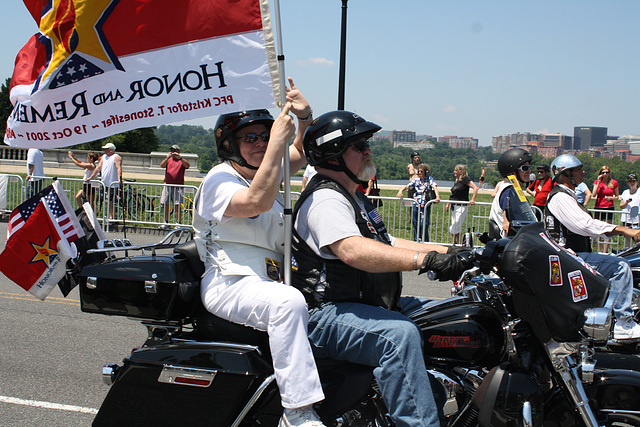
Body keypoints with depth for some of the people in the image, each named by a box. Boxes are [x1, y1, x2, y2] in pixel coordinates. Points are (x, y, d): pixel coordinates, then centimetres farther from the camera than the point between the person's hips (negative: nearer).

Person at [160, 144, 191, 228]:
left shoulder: (182, 160, 7)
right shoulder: (168, 160, 15)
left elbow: (187, 165, -13)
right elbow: (162, 165, -2)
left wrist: (179, 157, -23)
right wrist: (167, 157, -17)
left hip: (178, 186, -4)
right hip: (167, 185, 4)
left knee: (177, 205, -7)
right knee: (165, 204, 5)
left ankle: (179, 223, -3)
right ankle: (166, 223, 15)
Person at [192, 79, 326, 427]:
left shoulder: (264, 171, 21)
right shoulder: (219, 179, -6)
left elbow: (302, 153, 20)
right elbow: (257, 201, -24)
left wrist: (304, 117, -1)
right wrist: (277, 141, -25)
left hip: (270, 281, 10)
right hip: (229, 284, -9)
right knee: (288, 303, -37)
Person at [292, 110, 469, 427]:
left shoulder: (355, 199, 21)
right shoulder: (325, 200, -15)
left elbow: (386, 245, 24)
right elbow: (353, 251, -33)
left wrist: (446, 253, 13)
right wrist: (424, 259, -38)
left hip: (369, 304, 11)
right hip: (326, 315, -11)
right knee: (399, 334, -35)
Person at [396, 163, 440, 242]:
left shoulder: (429, 179, 3)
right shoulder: (416, 180, 12)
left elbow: (434, 187, -11)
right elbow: (407, 186, 3)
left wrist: (437, 197, -29)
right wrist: (401, 191, -18)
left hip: (425, 206, -3)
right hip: (416, 205, 4)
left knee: (424, 225, -10)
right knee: (415, 224, 6)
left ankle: (425, 242, 0)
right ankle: (416, 241, 16)